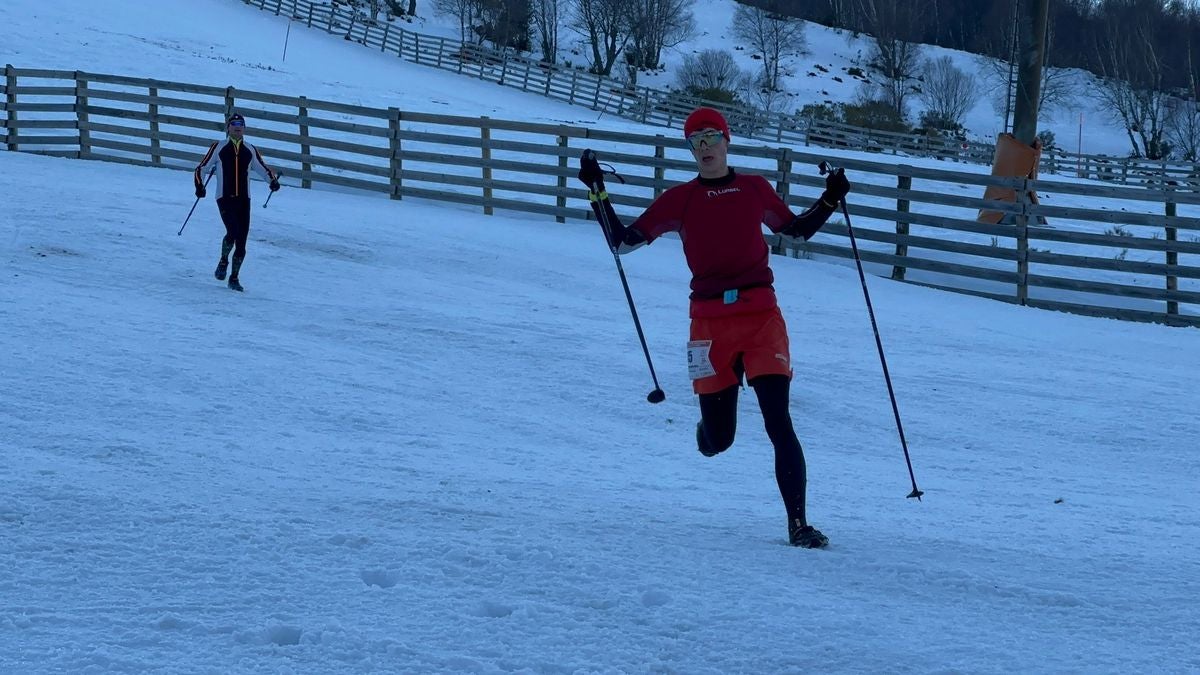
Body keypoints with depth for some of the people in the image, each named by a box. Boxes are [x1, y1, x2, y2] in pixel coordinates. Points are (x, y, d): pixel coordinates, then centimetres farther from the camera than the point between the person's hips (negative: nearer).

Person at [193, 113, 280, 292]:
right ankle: (223, 261, 7)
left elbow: (263, 169, 19)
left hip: (243, 200, 3)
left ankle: (234, 278, 13)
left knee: (241, 240, -1)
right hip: (225, 198, -3)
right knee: (233, 232, -21)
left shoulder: (250, 150, 12)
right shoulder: (219, 148, 4)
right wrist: (199, 185, -10)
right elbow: (201, 168, 7)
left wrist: (272, 181, -2)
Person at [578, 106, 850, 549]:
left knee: (779, 422, -14)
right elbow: (622, 242, 6)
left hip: (761, 316, 0)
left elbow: (798, 229, 25)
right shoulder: (680, 200, 7)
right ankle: (710, 424, 45)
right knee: (717, 442, 5)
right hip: (710, 321, 0)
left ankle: (799, 525, -14)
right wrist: (597, 192, -1)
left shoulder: (754, 189, 10)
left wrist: (830, 200, 9)